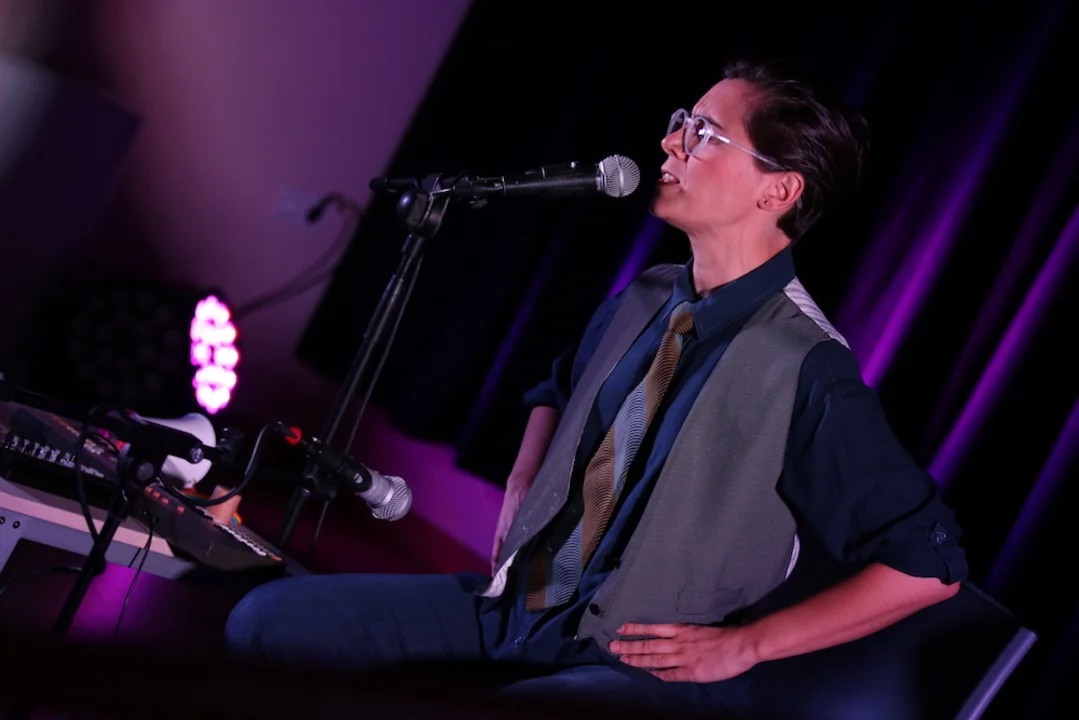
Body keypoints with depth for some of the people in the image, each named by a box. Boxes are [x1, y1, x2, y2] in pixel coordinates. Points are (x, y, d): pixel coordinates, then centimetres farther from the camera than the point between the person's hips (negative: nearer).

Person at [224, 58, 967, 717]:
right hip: (519, 604, 7)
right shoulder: (644, 302, 5)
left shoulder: (806, 369, -17)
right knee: (267, 620, -2)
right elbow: (557, 389, 28)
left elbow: (929, 562, -13)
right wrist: (521, 491, 9)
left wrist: (743, 645, -13)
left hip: (644, 659, -7)